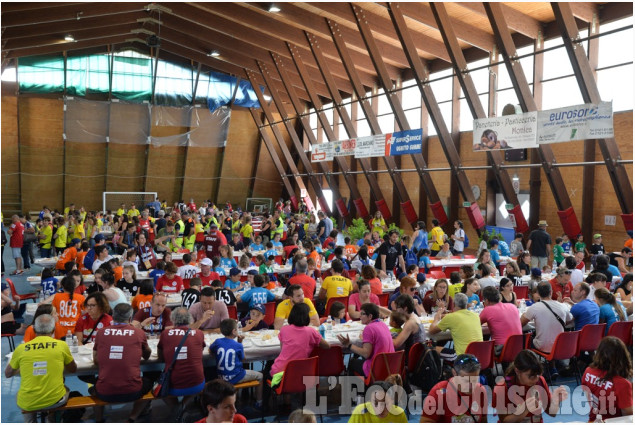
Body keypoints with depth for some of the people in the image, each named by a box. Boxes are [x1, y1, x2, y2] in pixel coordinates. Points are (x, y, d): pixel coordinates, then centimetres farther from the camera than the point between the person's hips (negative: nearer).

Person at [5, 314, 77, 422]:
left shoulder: (21, 348, -4)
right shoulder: (62, 345, -6)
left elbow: (7, 374, 14)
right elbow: (73, 369, 11)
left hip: (27, 404, 1)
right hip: (55, 400, -1)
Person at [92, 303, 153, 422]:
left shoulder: (101, 332, 1)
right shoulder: (139, 333, -2)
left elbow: (96, 362, 14)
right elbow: (147, 356, 18)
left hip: (104, 394, 2)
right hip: (131, 392, -2)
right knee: (148, 382, 30)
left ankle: (99, 420, 26)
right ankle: (132, 419, 16)